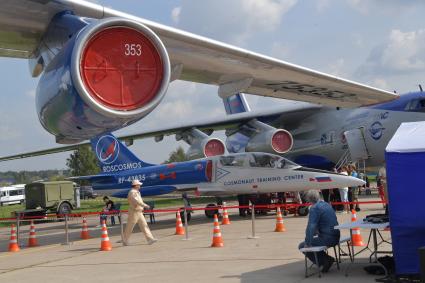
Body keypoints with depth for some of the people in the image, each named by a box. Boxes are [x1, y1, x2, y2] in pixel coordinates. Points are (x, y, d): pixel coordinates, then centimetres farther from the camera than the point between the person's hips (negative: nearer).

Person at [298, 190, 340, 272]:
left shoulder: (314, 208, -15)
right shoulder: (327, 205, 13)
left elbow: (311, 227, -20)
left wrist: (307, 243, -11)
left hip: (327, 239, -9)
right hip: (336, 238, 9)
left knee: (302, 246, 2)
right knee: (312, 240, 29)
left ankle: (325, 260, -2)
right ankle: (327, 259, 17)